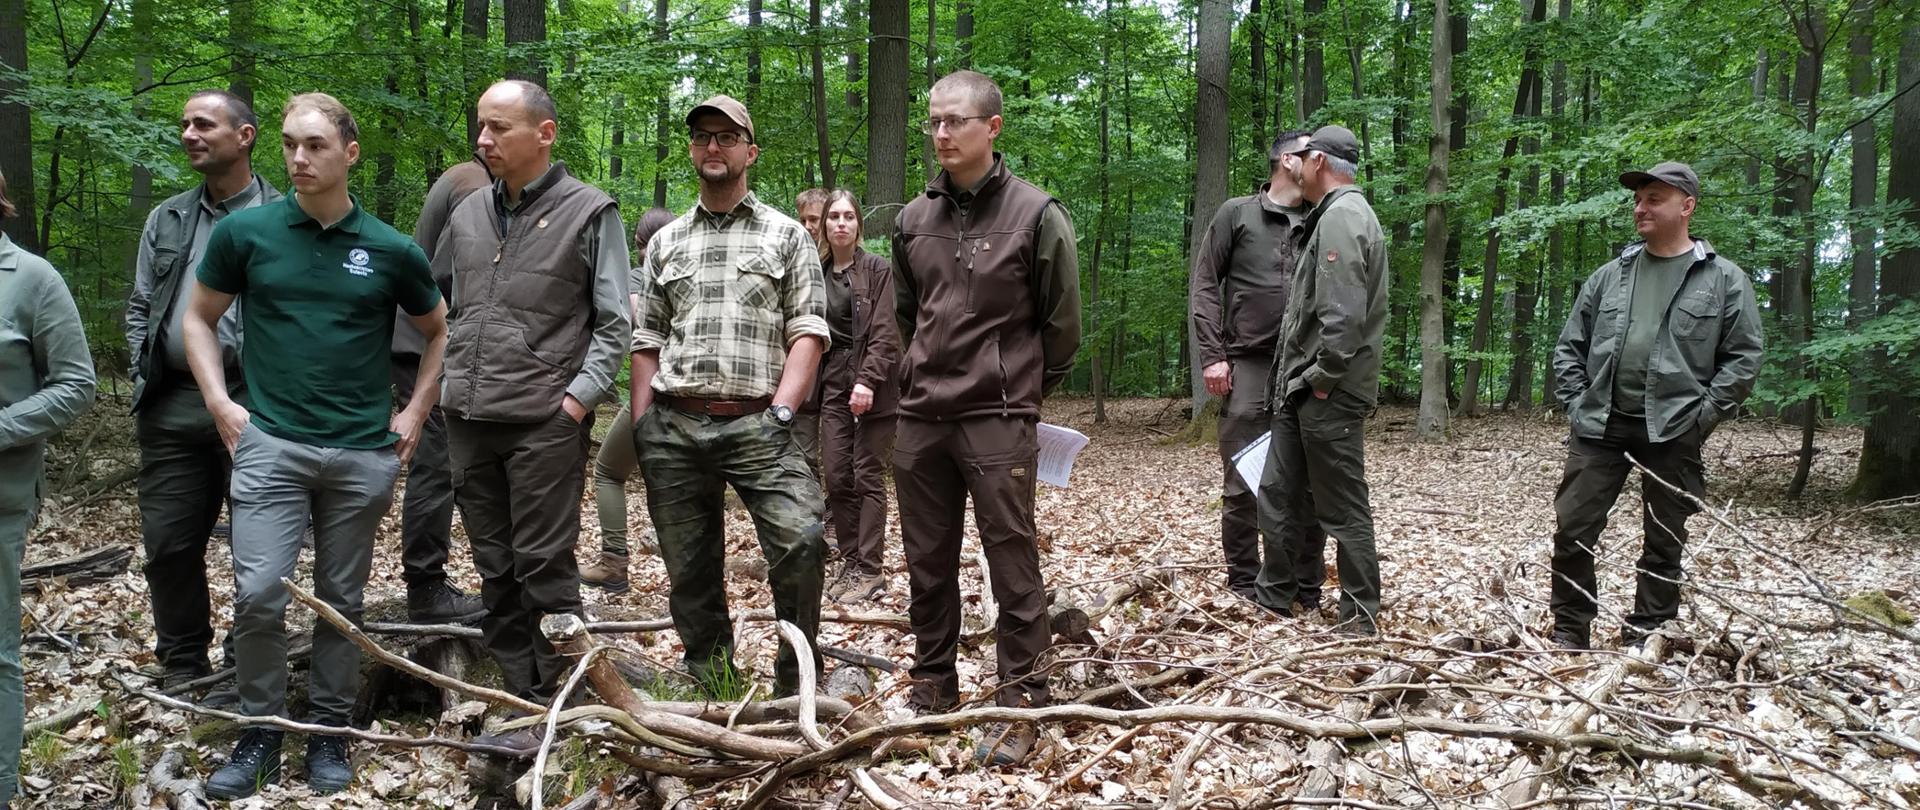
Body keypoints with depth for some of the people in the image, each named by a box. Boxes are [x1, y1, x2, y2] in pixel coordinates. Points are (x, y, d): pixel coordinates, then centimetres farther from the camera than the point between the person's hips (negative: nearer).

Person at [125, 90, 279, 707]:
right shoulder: (166, 220, 15)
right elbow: (140, 310, 18)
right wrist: (144, 388, 8)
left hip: (255, 407, -5)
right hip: (173, 409, 5)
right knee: (168, 545, 8)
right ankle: (182, 668, 24)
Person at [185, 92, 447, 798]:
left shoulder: (391, 250, 1)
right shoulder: (245, 233, 1)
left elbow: (439, 331, 16)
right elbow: (198, 318, 12)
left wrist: (415, 412, 8)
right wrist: (220, 403, 2)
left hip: (364, 451, 1)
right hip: (270, 443, -1)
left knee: (342, 601, 9)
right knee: (258, 593, -10)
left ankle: (329, 732, 22)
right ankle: (259, 733, 9)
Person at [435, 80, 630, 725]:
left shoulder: (589, 212, -2)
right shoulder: (468, 213, 13)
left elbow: (614, 322, -4)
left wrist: (579, 396, -13)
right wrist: (449, 381, 15)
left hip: (545, 422, -6)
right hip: (468, 422, 6)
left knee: (545, 567, -4)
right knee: (495, 570, 11)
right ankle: (519, 698, 20)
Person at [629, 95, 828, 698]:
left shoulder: (786, 236, 9)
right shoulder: (665, 243, 18)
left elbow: (808, 332, 2)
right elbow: (646, 343, 17)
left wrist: (781, 410, -10)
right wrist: (640, 426, 6)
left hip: (755, 424, -3)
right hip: (672, 425, 3)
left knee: (800, 540, -21)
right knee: (689, 569, 7)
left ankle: (796, 682, -4)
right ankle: (708, 687, 21)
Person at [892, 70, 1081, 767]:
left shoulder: (1035, 214, -6)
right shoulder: (913, 219, 9)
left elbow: (1062, 324, 1)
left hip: (999, 421, -5)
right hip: (920, 417, 5)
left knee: (1013, 566, -1)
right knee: (927, 564, 12)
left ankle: (1021, 703, 8)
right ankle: (933, 683, 27)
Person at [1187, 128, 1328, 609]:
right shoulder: (1237, 214, 5)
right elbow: (1204, 285, 2)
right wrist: (1212, 355, -6)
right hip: (1248, 367, -3)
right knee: (1242, 485, 0)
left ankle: (1305, 588, 14)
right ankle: (1243, 586, 12)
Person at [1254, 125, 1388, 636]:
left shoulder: (1342, 217, -15)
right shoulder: (1334, 215, 17)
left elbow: (1344, 313, -25)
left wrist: (1324, 378, -18)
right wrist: (1299, 381, 17)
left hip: (1329, 395, -10)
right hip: (1302, 389, 10)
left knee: (1342, 507, -2)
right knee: (1280, 494, 15)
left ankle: (1361, 617, 6)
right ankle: (1274, 596, 26)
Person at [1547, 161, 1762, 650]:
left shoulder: (1724, 280, 1)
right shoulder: (1609, 276, 11)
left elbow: (1744, 357, -1)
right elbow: (1570, 346, 14)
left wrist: (1703, 415, -7)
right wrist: (1575, 403, 3)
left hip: (1673, 435, -2)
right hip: (1600, 427, 3)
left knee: (1664, 544, 6)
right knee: (1572, 530, -1)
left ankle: (1643, 643, 16)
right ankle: (1570, 634, 11)